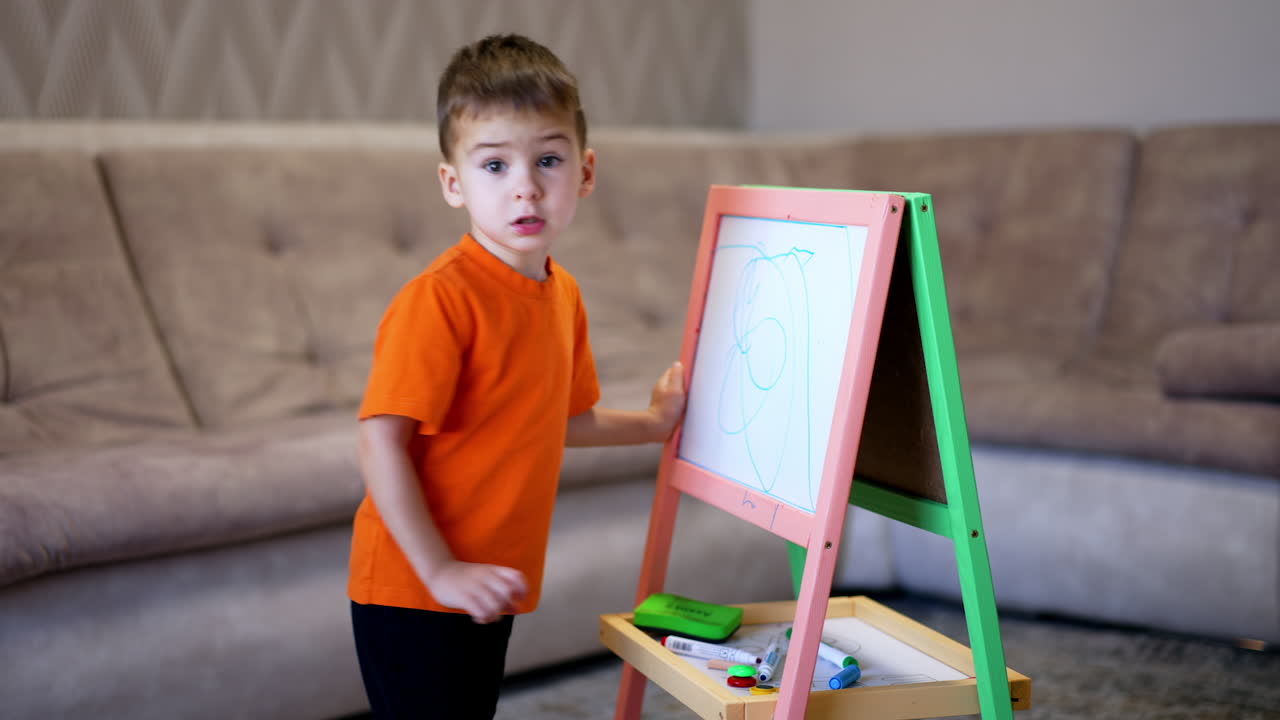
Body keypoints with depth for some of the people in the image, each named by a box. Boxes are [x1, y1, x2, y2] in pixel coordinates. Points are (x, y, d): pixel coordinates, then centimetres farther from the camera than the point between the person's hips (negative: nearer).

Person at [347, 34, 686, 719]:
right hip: (411, 592, -8)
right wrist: (440, 571, -23)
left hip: (487, 591, 8)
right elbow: (382, 442, -23)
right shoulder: (438, 298, -21)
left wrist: (650, 424, 19)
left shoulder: (563, 294, 5)